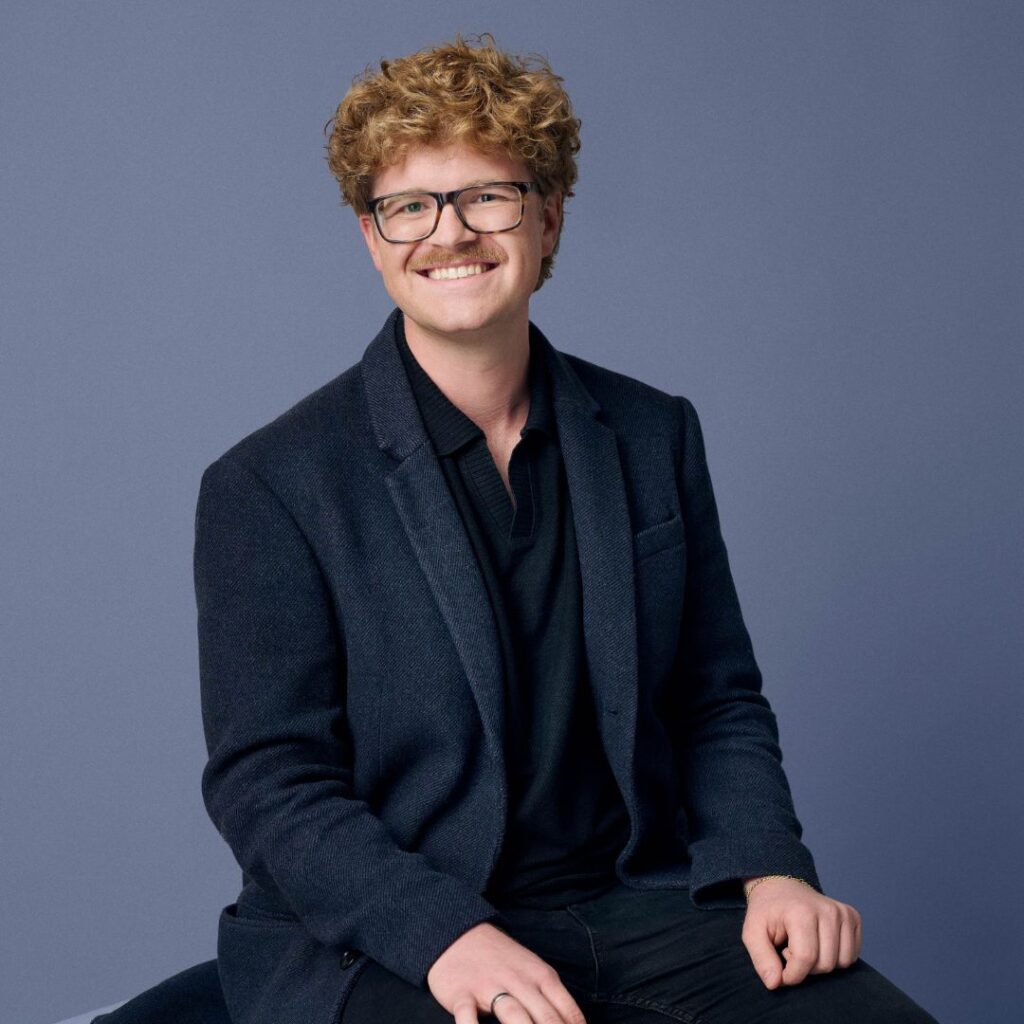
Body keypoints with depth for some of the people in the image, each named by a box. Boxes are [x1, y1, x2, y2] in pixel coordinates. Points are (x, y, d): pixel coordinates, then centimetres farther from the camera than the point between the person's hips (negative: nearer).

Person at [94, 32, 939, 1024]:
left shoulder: (654, 436, 10)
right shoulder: (270, 485, -4)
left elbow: (718, 700, 14)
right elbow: (267, 783, -8)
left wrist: (770, 866, -5)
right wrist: (446, 931, -22)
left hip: (633, 905, 4)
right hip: (374, 939, -3)